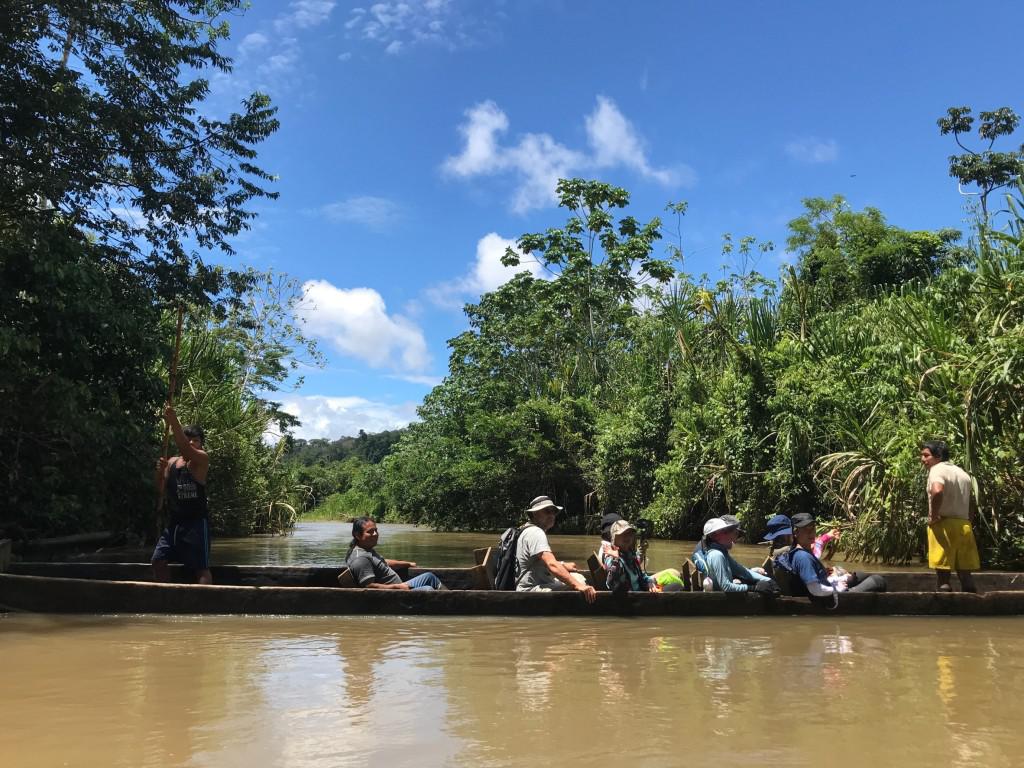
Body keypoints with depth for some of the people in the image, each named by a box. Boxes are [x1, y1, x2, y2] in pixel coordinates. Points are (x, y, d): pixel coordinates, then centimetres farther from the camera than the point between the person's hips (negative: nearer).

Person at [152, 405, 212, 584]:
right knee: (158, 561, 9)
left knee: (201, 567, -6)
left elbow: (186, 449, -28)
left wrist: (174, 422, -35)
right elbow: (162, 492, 12)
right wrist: (160, 472, -7)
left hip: (196, 521, -7)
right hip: (173, 521, 7)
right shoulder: (172, 462, 11)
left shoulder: (202, 458, -6)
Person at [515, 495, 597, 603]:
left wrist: (563, 566, 24)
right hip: (532, 590, -11)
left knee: (577, 577, 13)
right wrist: (578, 586, -37)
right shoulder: (535, 533, -16)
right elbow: (552, 565, -30)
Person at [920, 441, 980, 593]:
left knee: (943, 577, -5)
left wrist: (933, 516, -18)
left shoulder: (937, 469, -8)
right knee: (966, 576, 12)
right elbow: (973, 506, 23)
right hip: (964, 526, 8)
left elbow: (937, 491, -29)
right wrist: (966, 520, 18)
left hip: (944, 525, -8)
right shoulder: (962, 473, 20)